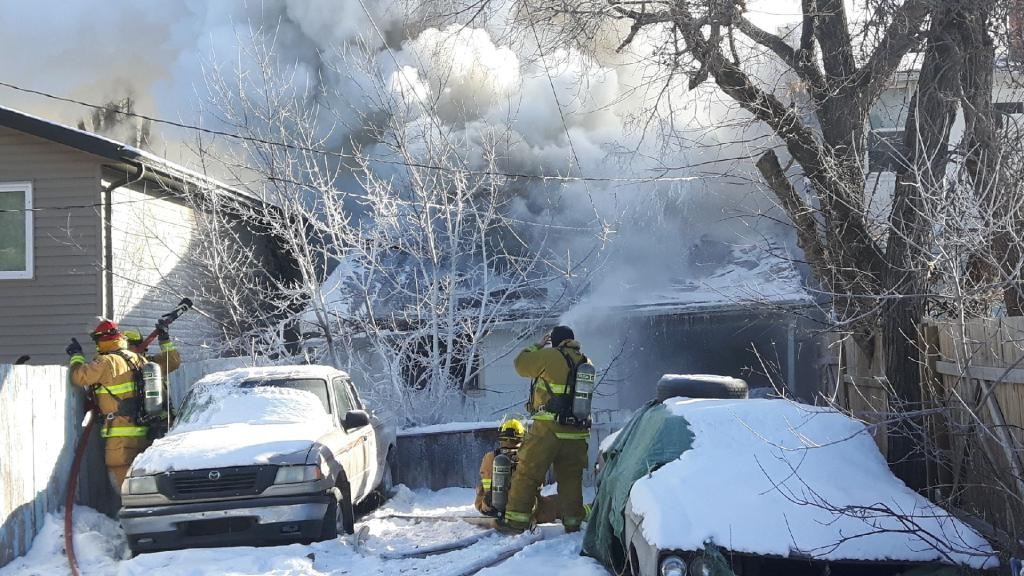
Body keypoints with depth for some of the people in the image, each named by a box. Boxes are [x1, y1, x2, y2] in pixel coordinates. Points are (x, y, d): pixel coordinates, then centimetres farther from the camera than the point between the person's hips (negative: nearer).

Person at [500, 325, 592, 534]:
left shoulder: (550, 357, -7)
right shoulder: (586, 363, 11)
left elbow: (521, 364, 3)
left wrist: (538, 346, 18)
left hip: (548, 429, -5)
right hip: (577, 434, 5)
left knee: (527, 475, 2)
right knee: (571, 479, 13)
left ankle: (517, 519, 3)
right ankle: (573, 521, 15)